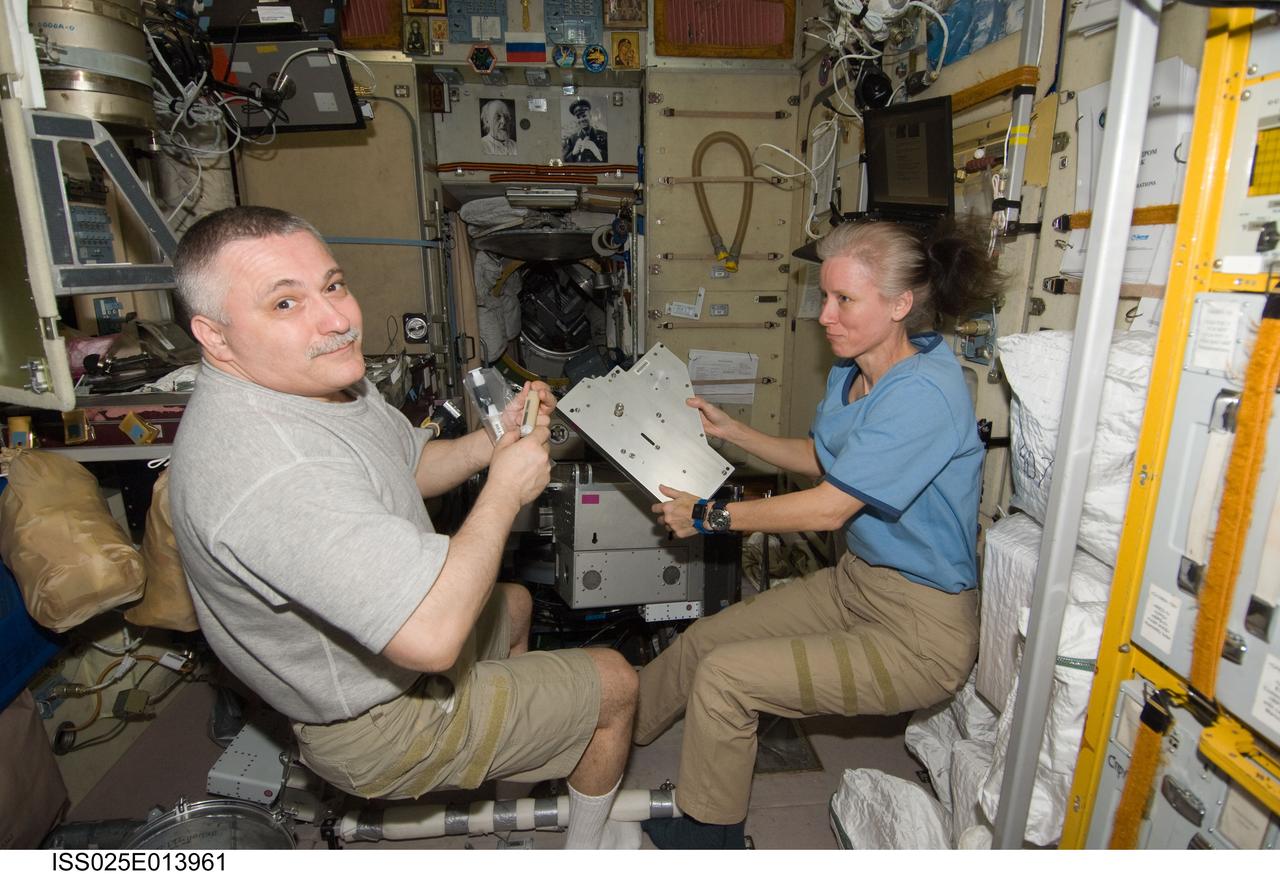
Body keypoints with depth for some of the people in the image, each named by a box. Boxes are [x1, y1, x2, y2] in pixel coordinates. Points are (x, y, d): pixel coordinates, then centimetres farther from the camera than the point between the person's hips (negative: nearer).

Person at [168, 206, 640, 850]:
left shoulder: (320, 376, -5)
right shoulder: (269, 471, -39)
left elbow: (412, 465, 9)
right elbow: (431, 637, -42)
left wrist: (492, 441, -10)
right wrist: (505, 489, -29)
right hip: (378, 724, -9)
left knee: (515, 603, 33)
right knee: (613, 682, 4)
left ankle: (509, 758, 54)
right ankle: (588, 845, 33)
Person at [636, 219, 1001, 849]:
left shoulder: (922, 394, -27)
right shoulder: (850, 373, 2)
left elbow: (828, 508, -26)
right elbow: (819, 459, 17)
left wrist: (708, 515, -15)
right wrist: (728, 430, 11)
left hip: (919, 633, -9)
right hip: (855, 582, 9)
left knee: (722, 677, -14)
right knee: (701, 640, 8)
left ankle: (707, 837, 15)